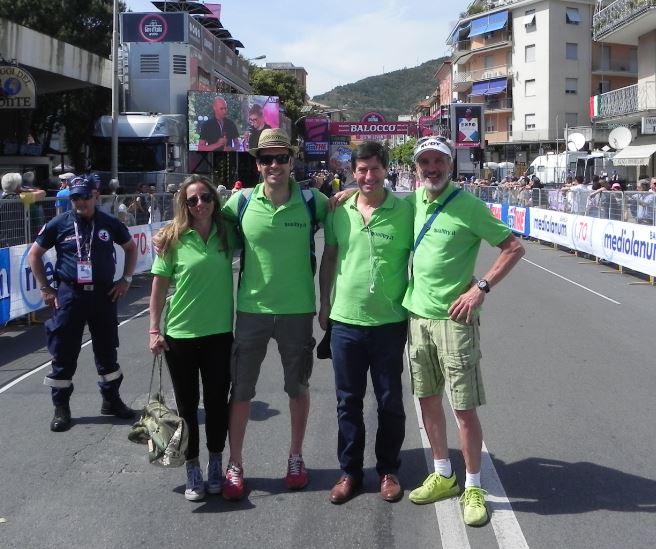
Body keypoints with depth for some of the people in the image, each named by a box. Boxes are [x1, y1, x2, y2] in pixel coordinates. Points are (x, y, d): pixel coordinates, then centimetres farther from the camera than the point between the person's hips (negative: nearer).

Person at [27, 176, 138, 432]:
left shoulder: (110, 223, 1)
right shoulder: (58, 224, -2)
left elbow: (131, 248, 16)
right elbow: (34, 254, 7)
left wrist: (126, 279, 7)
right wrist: (45, 288, 2)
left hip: (104, 294, 1)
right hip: (69, 295, -1)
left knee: (107, 350, 11)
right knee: (63, 353, 3)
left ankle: (111, 400, 26)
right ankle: (61, 408, 15)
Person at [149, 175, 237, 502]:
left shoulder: (227, 234, 0)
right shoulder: (173, 239, -5)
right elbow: (159, 287, -2)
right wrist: (154, 330, -6)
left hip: (220, 334, 2)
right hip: (180, 335, -1)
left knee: (217, 401, 9)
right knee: (187, 404, 8)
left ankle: (216, 465, 28)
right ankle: (192, 472, 22)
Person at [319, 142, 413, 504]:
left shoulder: (404, 210, -5)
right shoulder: (339, 211, 2)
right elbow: (329, 258, 11)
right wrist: (324, 304, 11)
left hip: (390, 322, -2)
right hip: (345, 321, 2)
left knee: (390, 402, 10)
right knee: (348, 401, 12)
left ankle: (388, 470, 27)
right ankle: (349, 471, 26)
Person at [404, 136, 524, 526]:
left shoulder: (468, 205, -11)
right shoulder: (414, 201, 5)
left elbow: (514, 247, -9)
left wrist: (481, 288, -16)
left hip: (453, 319, -6)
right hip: (417, 315, 6)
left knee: (465, 407, -1)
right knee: (428, 399, 14)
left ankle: (473, 487, 15)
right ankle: (443, 476, 31)